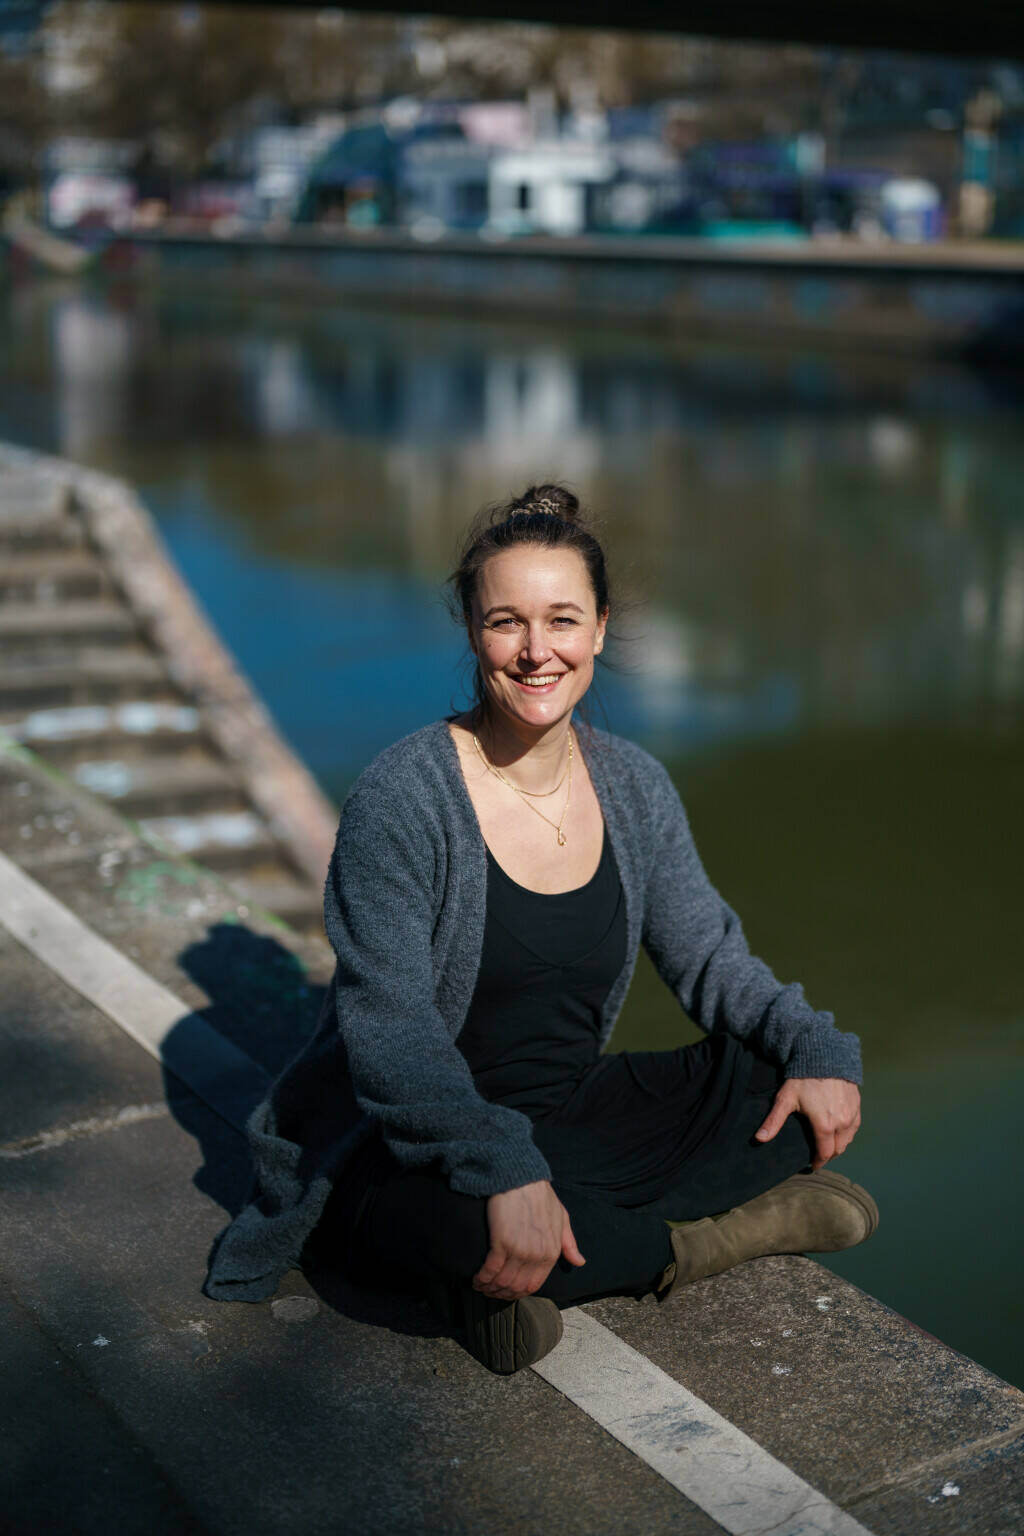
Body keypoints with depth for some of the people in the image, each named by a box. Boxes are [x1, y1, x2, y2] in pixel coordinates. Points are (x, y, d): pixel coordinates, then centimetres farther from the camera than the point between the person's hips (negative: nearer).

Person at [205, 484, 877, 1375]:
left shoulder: (635, 788, 2)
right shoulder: (403, 798, -18)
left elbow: (707, 954, 9)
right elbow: (389, 1029, -26)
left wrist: (818, 1050, -9)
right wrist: (504, 1172, -39)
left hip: (566, 1120, 6)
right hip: (399, 1157, -5)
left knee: (794, 1089, -9)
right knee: (466, 1229, -39)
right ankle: (702, 1240, -11)